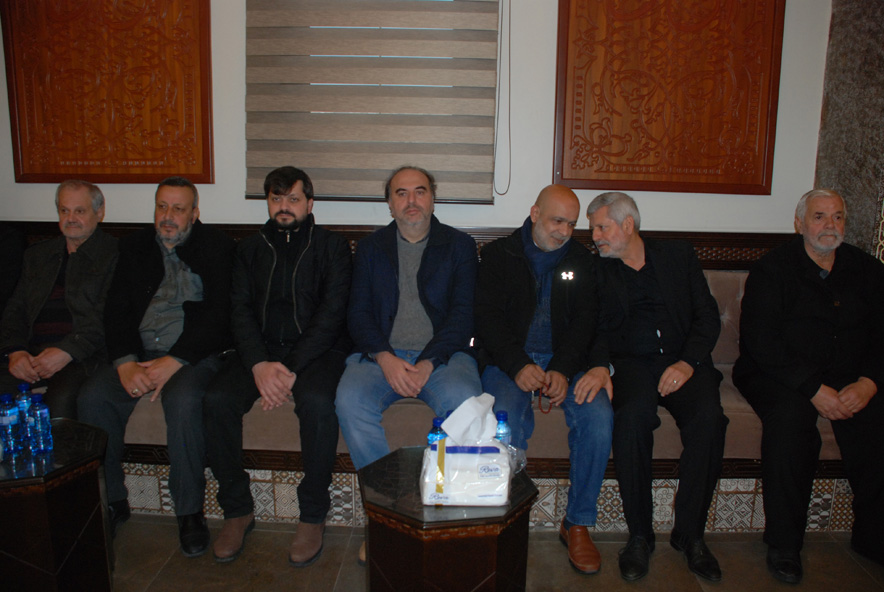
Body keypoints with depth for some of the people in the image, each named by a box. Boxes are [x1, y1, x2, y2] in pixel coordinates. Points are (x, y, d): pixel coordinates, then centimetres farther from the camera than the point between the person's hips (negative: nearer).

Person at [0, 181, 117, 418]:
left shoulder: (115, 253, 5)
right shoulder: (37, 255, 24)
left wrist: (67, 351, -17)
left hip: (84, 354, -5)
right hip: (31, 353, 5)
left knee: (60, 399, -34)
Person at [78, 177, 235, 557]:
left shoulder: (216, 248, 1)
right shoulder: (135, 247, 15)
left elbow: (218, 315, -9)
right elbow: (117, 309, 7)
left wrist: (174, 361, -19)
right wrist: (125, 363, -10)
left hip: (194, 353, -4)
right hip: (140, 352, 5)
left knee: (183, 399, -33)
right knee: (92, 396, -20)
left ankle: (189, 509, -15)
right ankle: (110, 501, 0)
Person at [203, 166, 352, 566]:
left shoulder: (331, 247, 5)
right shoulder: (251, 249, 15)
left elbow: (331, 312, -6)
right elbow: (241, 311, 5)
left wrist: (292, 368, -18)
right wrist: (260, 364, -14)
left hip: (316, 348, -3)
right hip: (261, 348, 3)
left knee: (317, 402, -34)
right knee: (217, 399, -24)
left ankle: (313, 515, -14)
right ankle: (238, 509, -5)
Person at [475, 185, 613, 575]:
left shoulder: (581, 260, 13)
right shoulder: (498, 255, 7)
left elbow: (584, 321, 4)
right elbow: (489, 316, -3)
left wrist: (562, 370, -14)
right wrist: (518, 366, -19)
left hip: (565, 360, 2)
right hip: (509, 360, -2)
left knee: (599, 414, -26)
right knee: (505, 416, -33)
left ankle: (578, 524, -8)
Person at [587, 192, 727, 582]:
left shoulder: (678, 256, 14)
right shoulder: (596, 270, 14)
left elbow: (708, 316, 6)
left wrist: (688, 362, -10)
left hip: (682, 361, 1)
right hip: (629, 362, -1)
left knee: (709, 417, -29)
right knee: (632, 414, -33)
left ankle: (689, 532, -10)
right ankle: (639, 535, -16)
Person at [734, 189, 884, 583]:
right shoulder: (772, 269, -2)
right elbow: (760, 342, -11)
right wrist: (813, 388, -20)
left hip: (850, 378, 4)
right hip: (776, 374, -3)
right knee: (789, 414, -33)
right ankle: (784, 543, -17)